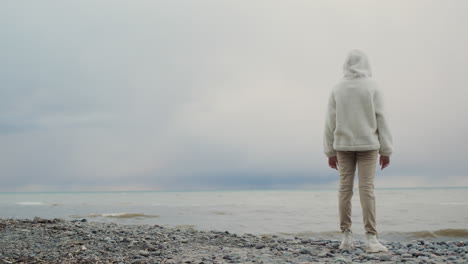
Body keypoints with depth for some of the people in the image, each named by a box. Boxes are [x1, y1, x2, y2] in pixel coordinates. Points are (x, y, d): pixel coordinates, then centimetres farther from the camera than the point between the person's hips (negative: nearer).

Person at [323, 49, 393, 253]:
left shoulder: (337, 89, 2)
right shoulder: (372, 87, -3)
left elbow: (330, 122, 0)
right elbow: (380, 119, -6)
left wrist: (330, 152, 6)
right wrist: (386, 150, -2)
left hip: (343, 145, 2)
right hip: (367, 144, -2)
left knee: (345, 188, 4)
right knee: (367, 189, -6)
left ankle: (346, 237, 6)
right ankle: (371, 239, -9)